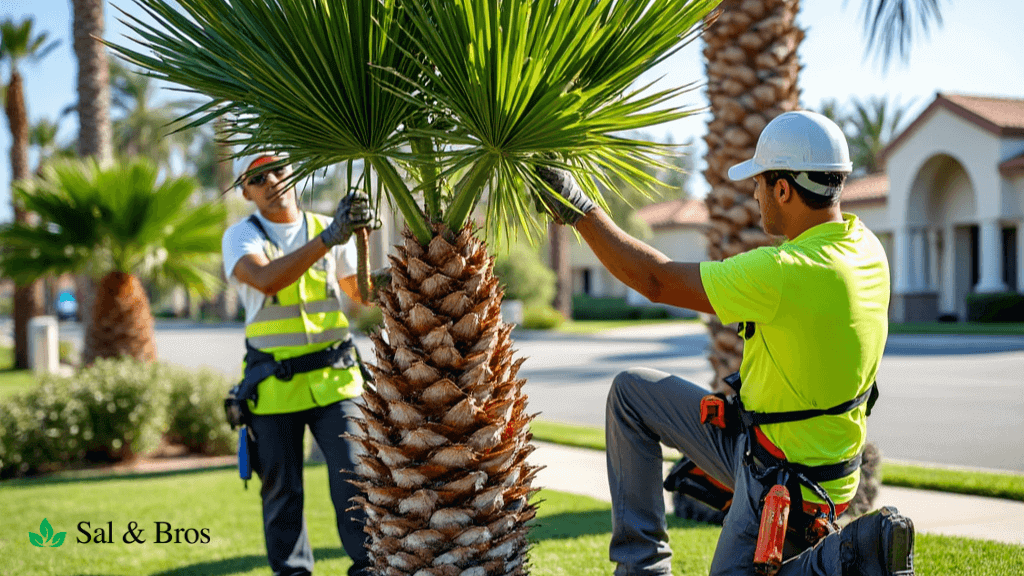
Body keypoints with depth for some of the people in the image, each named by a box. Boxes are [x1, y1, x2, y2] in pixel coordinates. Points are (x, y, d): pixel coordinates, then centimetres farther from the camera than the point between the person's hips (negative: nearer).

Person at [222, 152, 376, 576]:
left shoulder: (328, 229, 8)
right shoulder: (241, 237, -3)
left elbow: (361, 294, 18)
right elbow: (267, 280, -26)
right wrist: (327, 239, -34)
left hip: (333, 378, 2)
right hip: (273, 384, -1)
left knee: (354, 476, -5)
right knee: (281, 490, 7)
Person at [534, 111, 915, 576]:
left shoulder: (788, 272, -31)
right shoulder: (864, 247, -3)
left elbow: (656, 281, -22)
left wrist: (578, 210, -12)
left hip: (780, 481, -9)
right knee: (632, 390, 12)